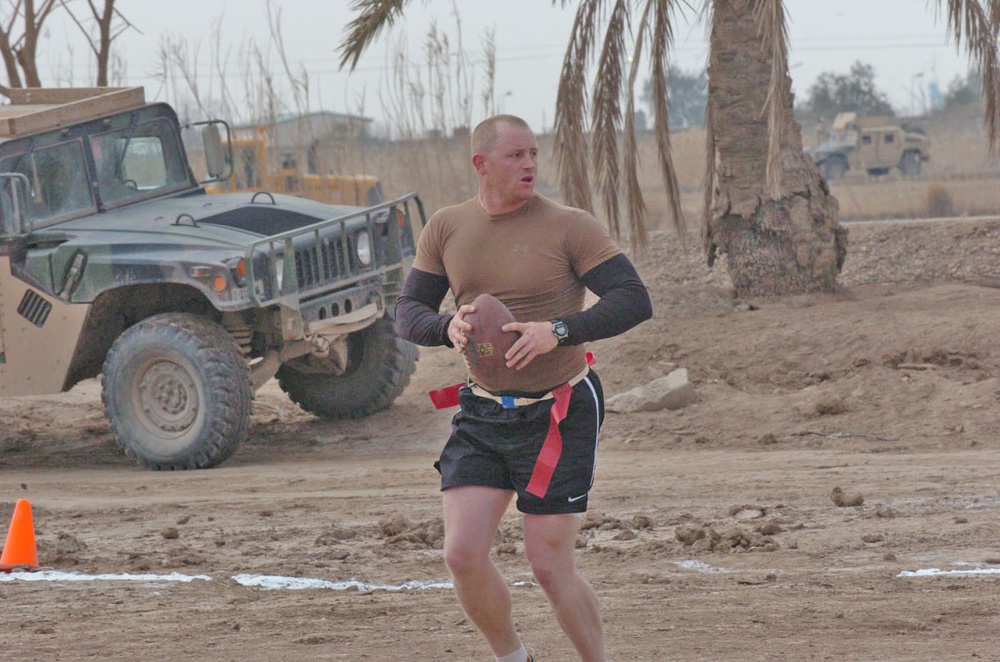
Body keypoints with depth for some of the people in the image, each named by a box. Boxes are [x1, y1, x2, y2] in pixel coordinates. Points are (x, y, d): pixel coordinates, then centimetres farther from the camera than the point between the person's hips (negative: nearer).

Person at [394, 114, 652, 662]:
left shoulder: (570, 227, -9)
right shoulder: (446, 229, 3)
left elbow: (634, 300, -15)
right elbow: (407, 313, 5)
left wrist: (559, 330, -28)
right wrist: (447, 327, -18)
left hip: (558, 416, -4)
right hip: (481, 414, 4)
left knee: (549, 565, -5)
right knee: (462, 554, -7)